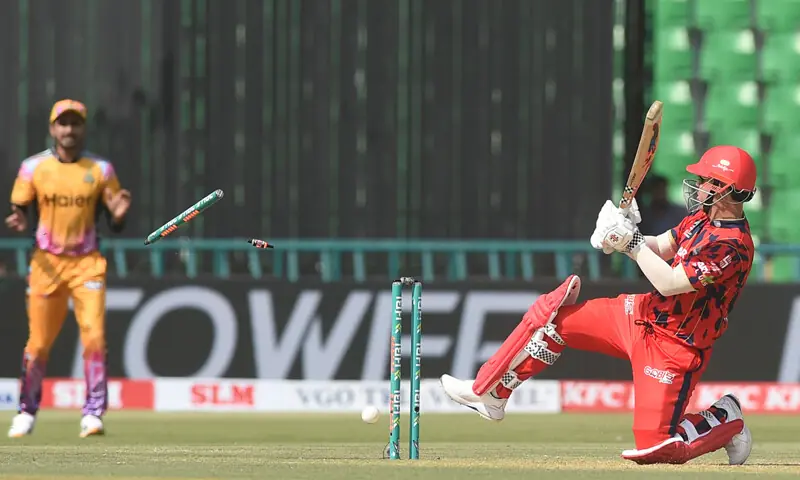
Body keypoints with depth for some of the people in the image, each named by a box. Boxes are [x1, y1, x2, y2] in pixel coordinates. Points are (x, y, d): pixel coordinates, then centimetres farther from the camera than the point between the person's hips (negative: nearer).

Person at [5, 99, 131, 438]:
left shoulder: (101, 170, 1)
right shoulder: (33, 168, 0)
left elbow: (116, 226, 4)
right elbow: (20, 212, 5)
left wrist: (118, 215, -19)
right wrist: (18, 223, -19)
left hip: (87, 263, 0)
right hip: (47, 262, 0)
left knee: (94, 336, -14)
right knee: (38, 343, 4)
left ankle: (93, 413, -9)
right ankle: (27, 411, 23)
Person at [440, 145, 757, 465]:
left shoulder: (732, 246, -26)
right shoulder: (702, 217, 2)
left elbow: (668, 283, -29)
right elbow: (660, 248, 9)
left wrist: (632, 240, -21)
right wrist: (620, 236, -11)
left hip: (674, 347, -9)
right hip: (645, 314, 9)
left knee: (654, 445, -12)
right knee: (551, 315, 5)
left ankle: (726, 420, 13)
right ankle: (489, 393, 16)